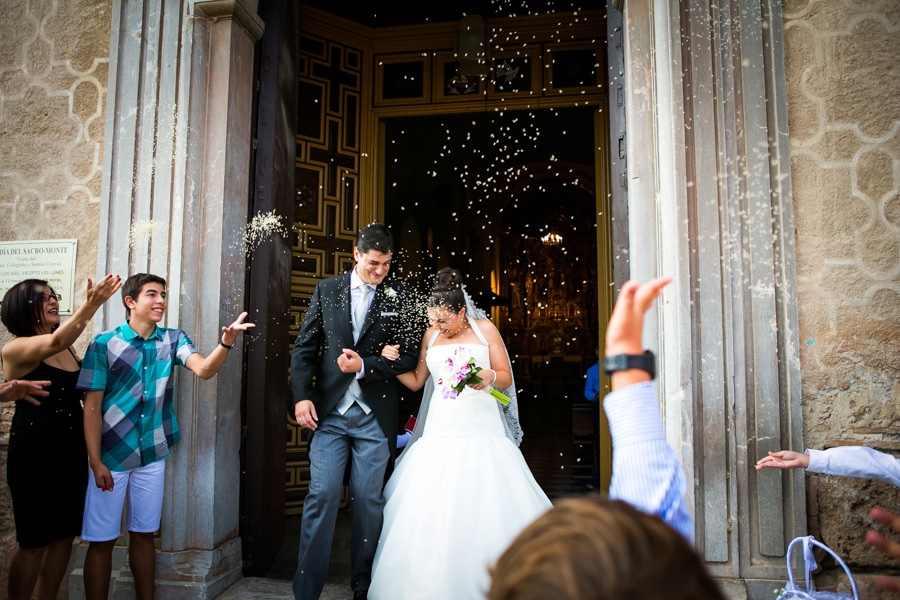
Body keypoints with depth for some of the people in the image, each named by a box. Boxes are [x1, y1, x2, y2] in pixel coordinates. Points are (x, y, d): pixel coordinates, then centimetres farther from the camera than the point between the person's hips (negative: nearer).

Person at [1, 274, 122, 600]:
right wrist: (90, 305, -46)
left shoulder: (68, 348, 9)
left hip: (72, 452, 6)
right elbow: (53, 343, -32)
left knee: (65, 536, 12)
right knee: (35, 542, 2)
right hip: (34, 455, -6)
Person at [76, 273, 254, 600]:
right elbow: (92, 406, -8)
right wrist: (96, 462, -12)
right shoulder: (104, 343, -8)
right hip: (111, 453, -3)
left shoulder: (173, 339, 0)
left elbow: (204, 369, -18)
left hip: (153, 453, 3)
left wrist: (226, 342, -38)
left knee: (143, 534, 14)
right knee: (102, 540, 5)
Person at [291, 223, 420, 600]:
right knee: (322, 495, 0)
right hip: (329, 411, 1)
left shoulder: (400, 296, 3)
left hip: (375, 416, 0)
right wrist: (301, 396, -4)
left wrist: (364, 366, -12)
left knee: (368, 500, 7)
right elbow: (304, 347, 7)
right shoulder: (326, 290, 7)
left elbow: (409, 356, -1)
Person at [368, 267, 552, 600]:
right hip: (440, 434, 3)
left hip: (482, 432, -3)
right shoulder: (431, 335, 12)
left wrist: (490, 376, -18)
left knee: (486, 510, -6)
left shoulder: (485, 329, 3)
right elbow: (416, 381, 15)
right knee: (431, 514, -2)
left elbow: (506, 378, 3)